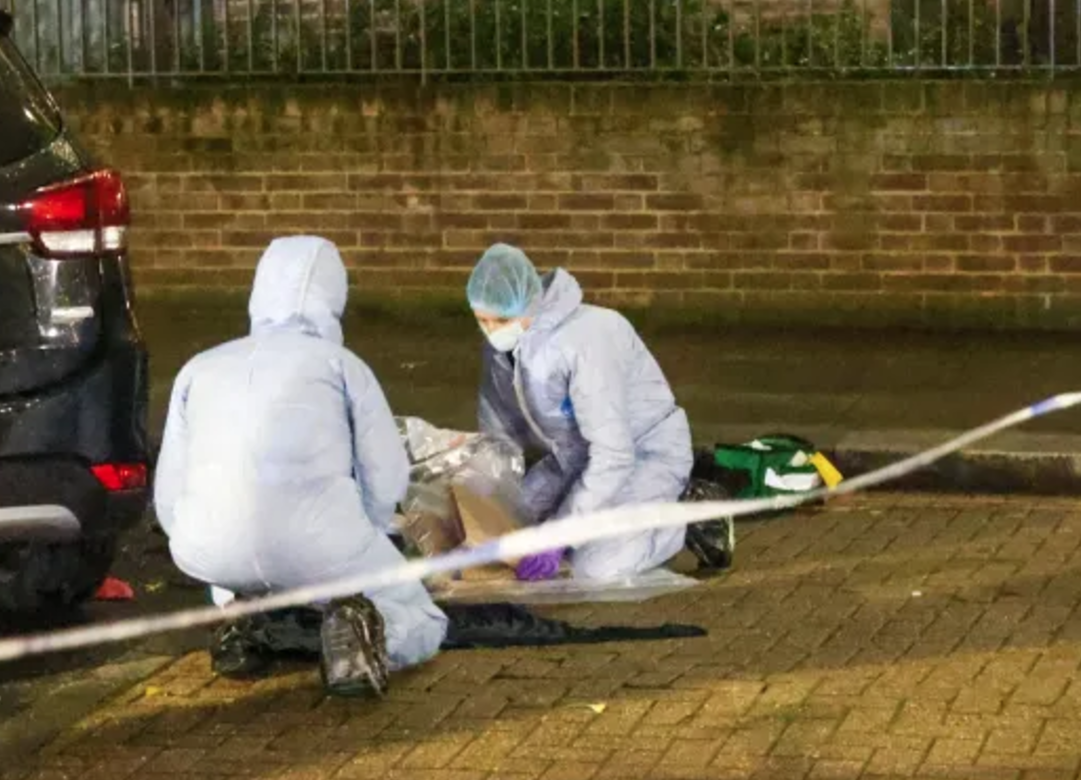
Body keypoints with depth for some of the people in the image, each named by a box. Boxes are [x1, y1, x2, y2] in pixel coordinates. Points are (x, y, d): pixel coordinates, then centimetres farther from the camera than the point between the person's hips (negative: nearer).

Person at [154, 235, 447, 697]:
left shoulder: (200, 368, 22)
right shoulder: (341, 364, 15)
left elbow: (169, 495, 23)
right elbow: (387, 475, 11)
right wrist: (351, 551, 30)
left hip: (208, 552, 3)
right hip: (313, 544, -3)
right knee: (421, 631, 21)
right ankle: (354, 623, -12)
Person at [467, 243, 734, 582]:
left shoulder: (584, 339, -32)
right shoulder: (501, 347, -8)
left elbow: (613, 455, -34)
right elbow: (497, 437, 5)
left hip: (647, 453, -8)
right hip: (576, 458, 8)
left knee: (596, 565, -27)